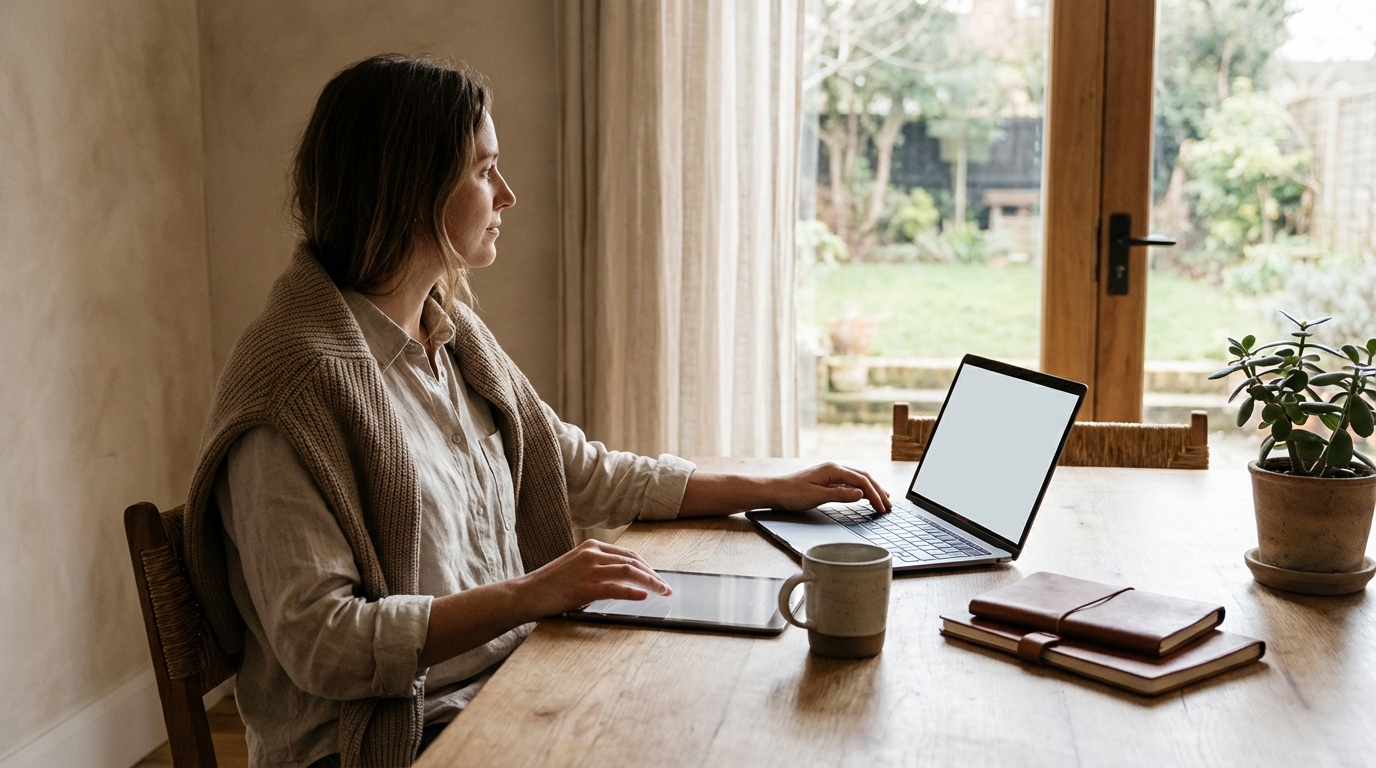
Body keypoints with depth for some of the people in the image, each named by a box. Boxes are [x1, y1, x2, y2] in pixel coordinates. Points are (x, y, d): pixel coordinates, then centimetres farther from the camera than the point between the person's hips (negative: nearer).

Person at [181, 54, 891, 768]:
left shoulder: (455, 334, 8)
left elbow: (582, 471, 17)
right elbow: (318, 642, -22)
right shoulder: (297, 373, -19)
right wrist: (527, 595, -28)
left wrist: (773, 489, 15)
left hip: (506, 678, 8)